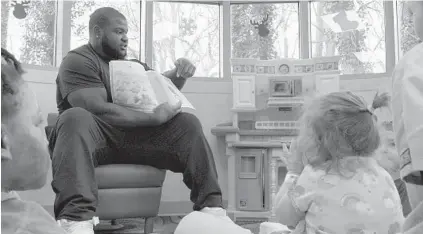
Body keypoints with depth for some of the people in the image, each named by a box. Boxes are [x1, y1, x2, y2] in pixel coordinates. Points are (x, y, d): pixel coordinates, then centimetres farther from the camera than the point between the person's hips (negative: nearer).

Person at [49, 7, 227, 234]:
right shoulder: (77, 60, -3)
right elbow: (97, 110, -18)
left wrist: (180, 72, 6)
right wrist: (154, 117, -18)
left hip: (133, 135, 6)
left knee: (188, 123, -11)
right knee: (75, 118, -37)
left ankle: (211, 206, -23)